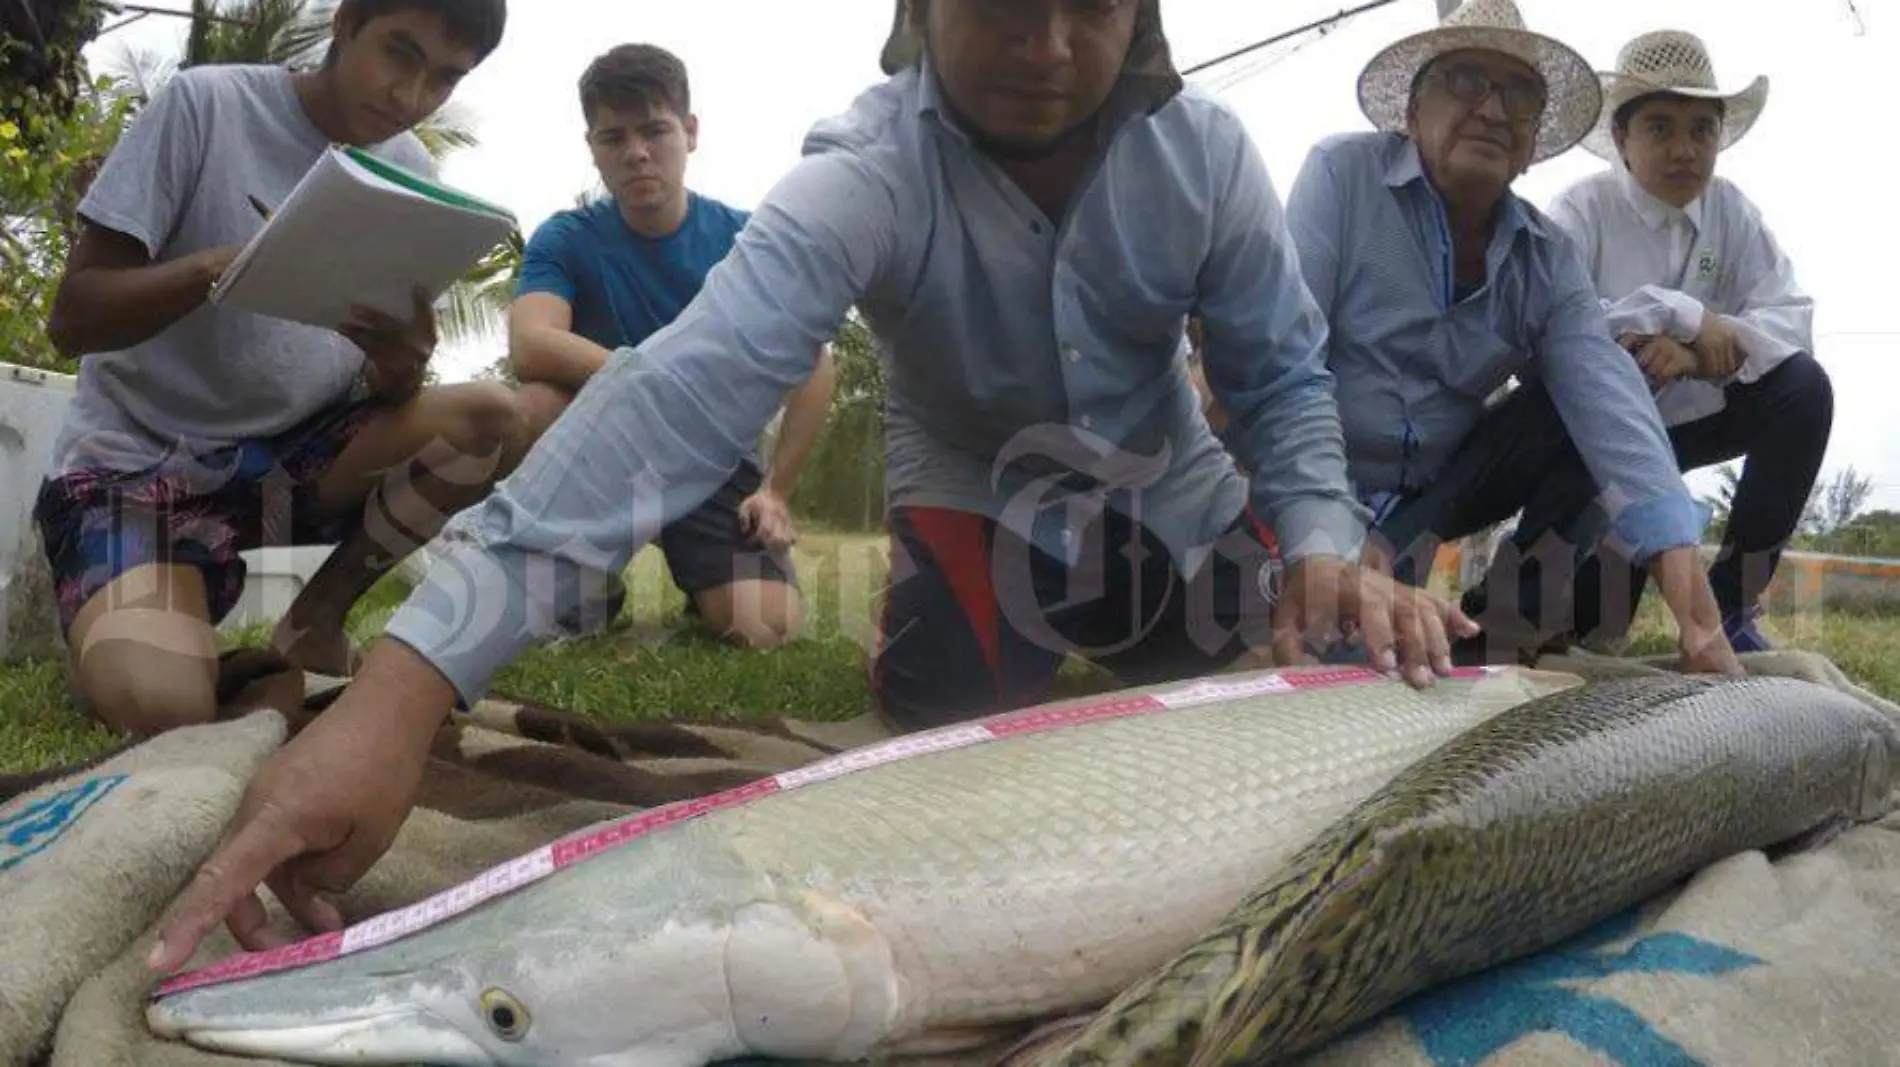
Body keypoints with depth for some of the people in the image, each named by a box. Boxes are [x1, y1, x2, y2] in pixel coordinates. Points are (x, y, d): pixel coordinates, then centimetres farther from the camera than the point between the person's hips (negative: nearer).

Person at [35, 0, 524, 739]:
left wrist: (402, 362, -27)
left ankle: (311, 628, -2)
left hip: (301, 448, 4)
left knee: (491, 422, -22)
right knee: (158, 704, -30)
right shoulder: (205, 103, -10)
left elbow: (390, 394, -2)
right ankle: (125, 628, 9)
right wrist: (219, 266, -31)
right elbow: (73, 318, -13)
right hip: (137, 455, -4)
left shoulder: (409, 174, 2)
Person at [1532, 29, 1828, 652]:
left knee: (1803, 385, -20)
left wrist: (1696, 353, -32)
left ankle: (1731, 601, -6)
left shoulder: (1732, 210, -3)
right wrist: (1683, 316, -31)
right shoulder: (1583, 210, -16)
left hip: (1684, 416, 5)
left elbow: (1791, 318, -13)